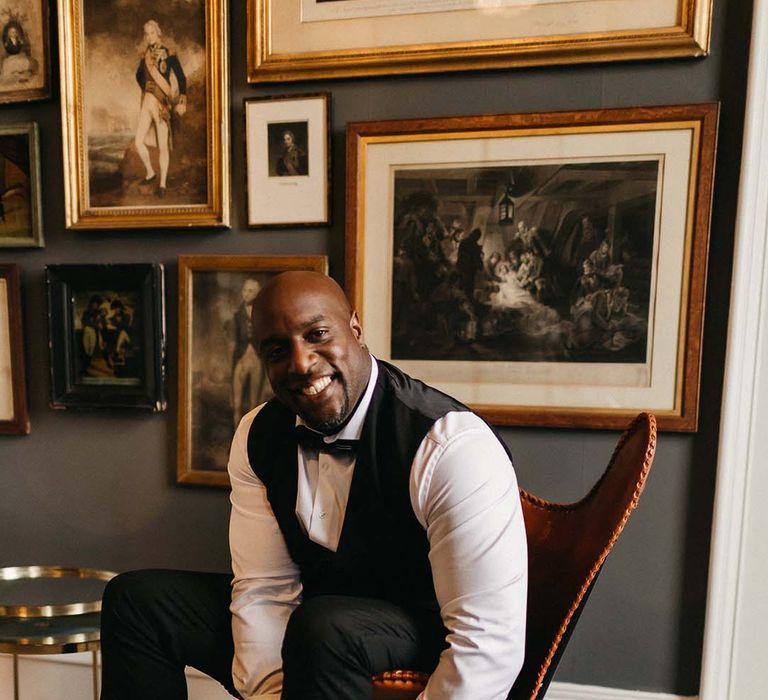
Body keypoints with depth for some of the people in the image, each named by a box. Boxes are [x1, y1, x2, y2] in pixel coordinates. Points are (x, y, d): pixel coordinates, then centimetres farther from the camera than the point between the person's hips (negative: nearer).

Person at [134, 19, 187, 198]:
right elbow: (139, 76, 28)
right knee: (138, 142, -1)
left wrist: (181, 101, -11)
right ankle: (150, 172, 21)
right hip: (147, 102, 5)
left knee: (162, 145, -3)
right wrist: (146, 90, 21)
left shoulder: (169, 55, -2)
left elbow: (181, 79, -5)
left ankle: (163, 183, 8)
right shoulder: (145, 56, 11)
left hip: (163, 104, -4)